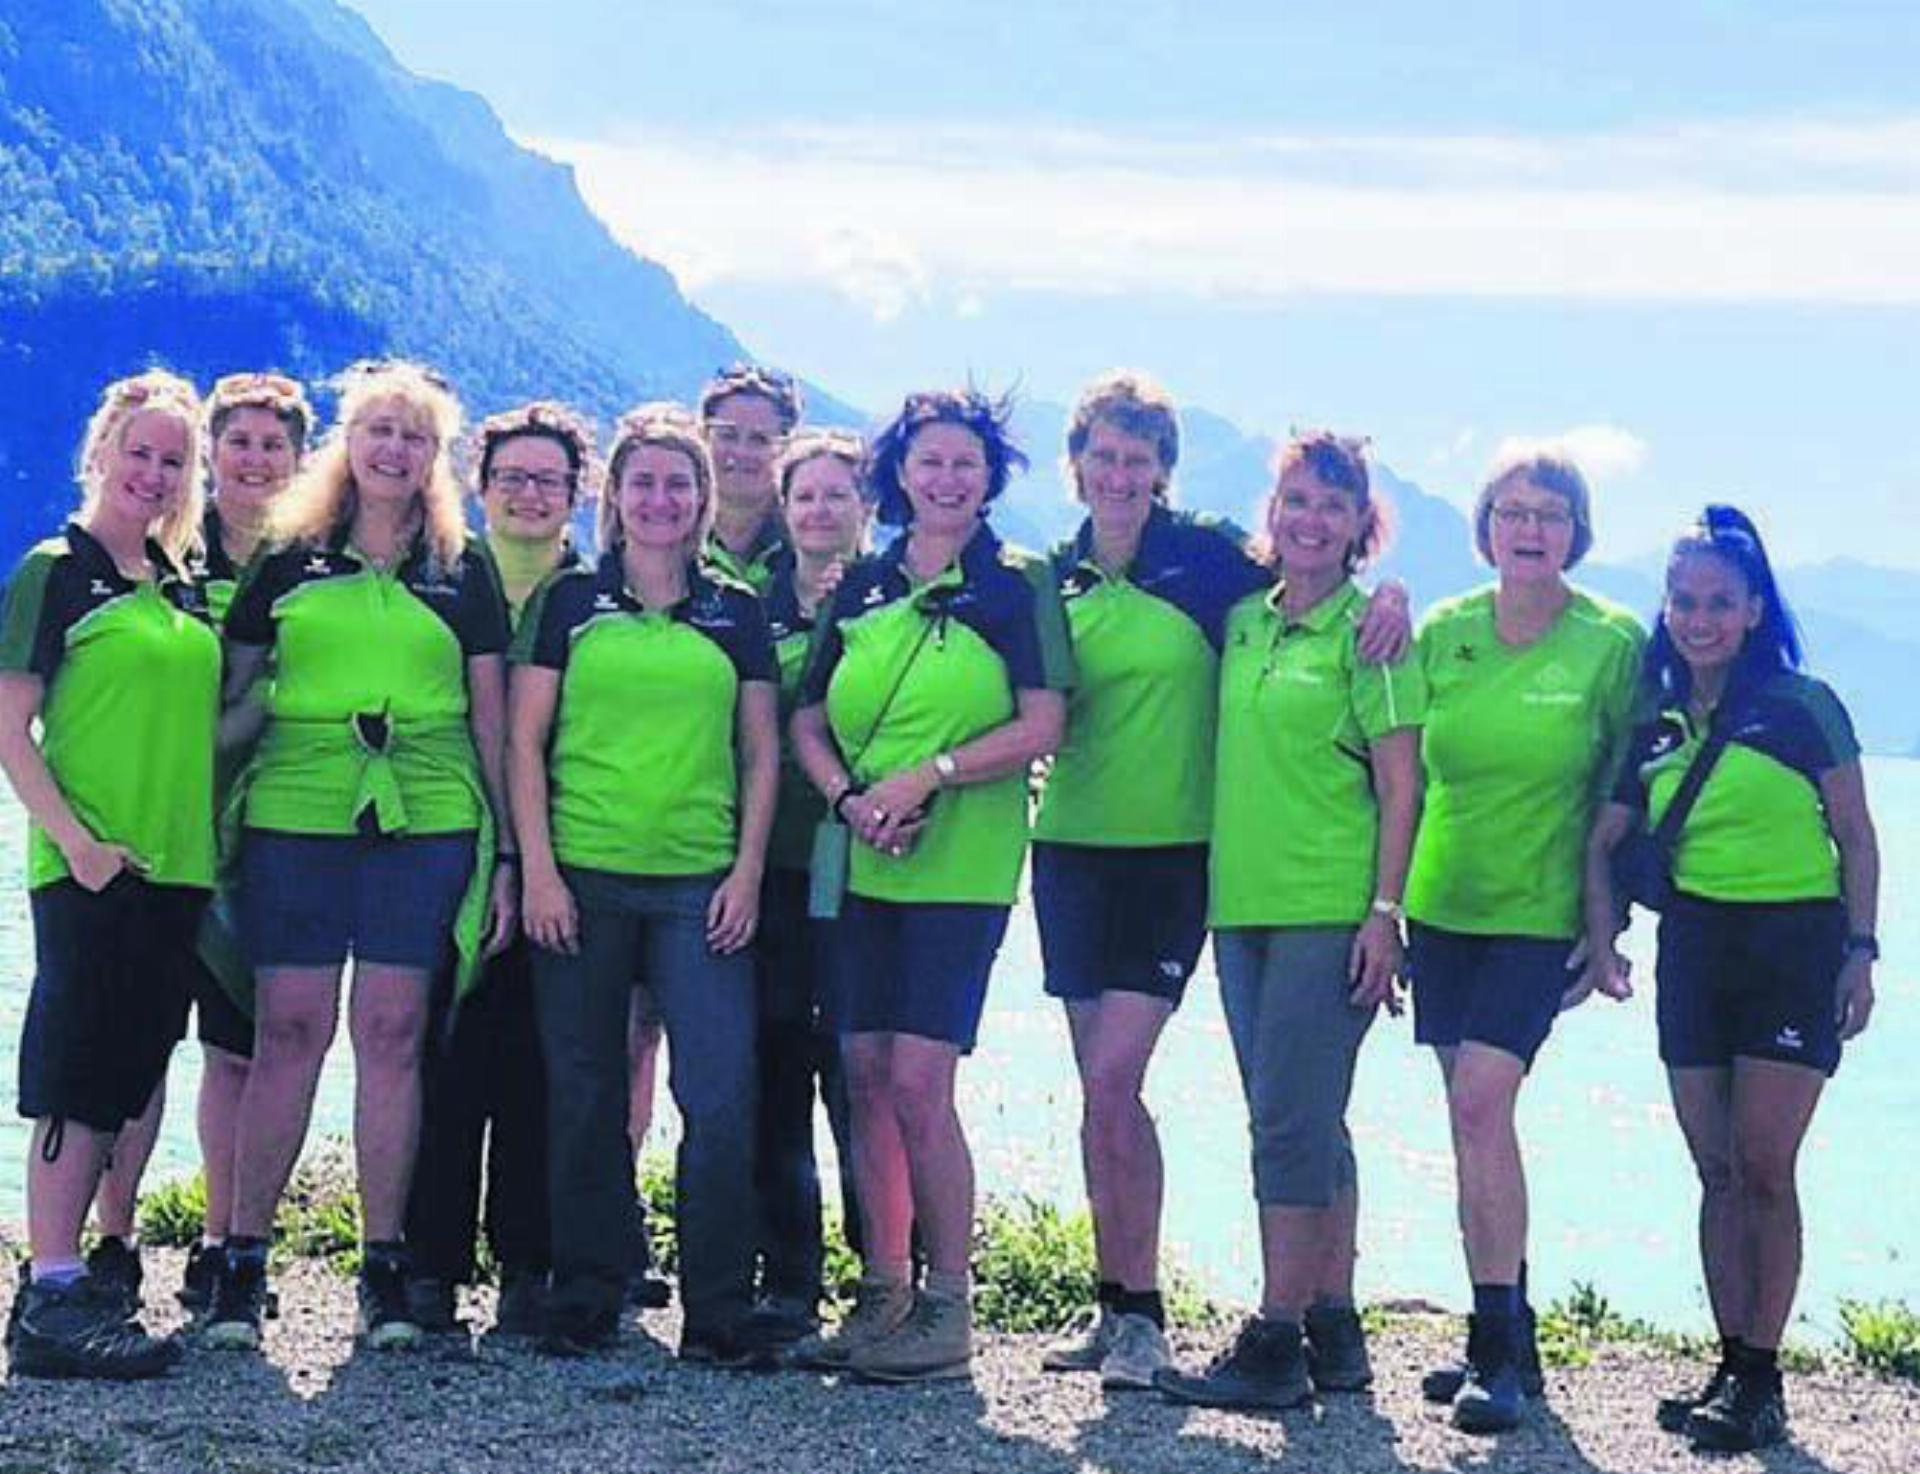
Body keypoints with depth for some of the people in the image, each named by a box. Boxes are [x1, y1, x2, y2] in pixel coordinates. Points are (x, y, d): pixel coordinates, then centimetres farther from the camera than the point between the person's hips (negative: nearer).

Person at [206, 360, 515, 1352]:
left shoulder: (464, 570, 9)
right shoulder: (290, 561, 9)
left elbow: (492, 719, 9)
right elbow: (234, 693, 12)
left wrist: (507, 855, 5)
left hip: (426, 824, 0)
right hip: (295, 818, 0)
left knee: (392, 1037, 0)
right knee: (288, 1031, -3)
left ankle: (385, 1264, 7)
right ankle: (242, 1258, 4)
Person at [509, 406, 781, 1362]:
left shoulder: (736, 615, 11)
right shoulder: (571, 603, 7)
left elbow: (762, 753, 12)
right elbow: (525, 743, 4)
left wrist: (748, 871, 2)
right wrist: (538, 869, -5)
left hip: (701, 883, 1)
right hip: (582, 877, 0)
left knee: (721, 1092, -7)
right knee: (585, 1091, 5)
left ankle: (719, 1309, 0)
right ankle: (587, 1295, 16)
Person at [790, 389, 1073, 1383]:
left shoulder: (1017, 585, 0)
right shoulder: (862, 588, 12)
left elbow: (1042, 726, -8)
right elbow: (808, 723, 12)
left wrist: (928, 775, -16)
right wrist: (851, 797, -7)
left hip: (962, 865, -5)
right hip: (861, 864, 5)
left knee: (918, 1080, -11)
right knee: (866, 1075, 5)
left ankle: (948, 1310, -1)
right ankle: (882, 1295, 14)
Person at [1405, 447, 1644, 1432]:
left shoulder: (1614, 644, -8)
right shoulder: (1442, 632, 1)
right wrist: (1390, 901, 9)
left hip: (1539, 913, -4)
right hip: (1443, 904, 4)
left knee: (1480, 1100, -18)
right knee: (1474, 1115, 9)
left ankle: (1500, 1349, -11)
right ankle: (1504, 1338, 20)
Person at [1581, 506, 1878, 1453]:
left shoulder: (1803, 706, -3)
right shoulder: (1655, 726, 9)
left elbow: (1855, 838, 0)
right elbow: (1604, 841, 14)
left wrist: (1860, 949, -8)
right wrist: (1603, 941, 0)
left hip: (1792, 946, -5)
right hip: (1693, 948, 5)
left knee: (1765, 1168, -7)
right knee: (1717, 1172, 7)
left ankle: (1762, 1380, -3)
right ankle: (1732, 1365, 14)